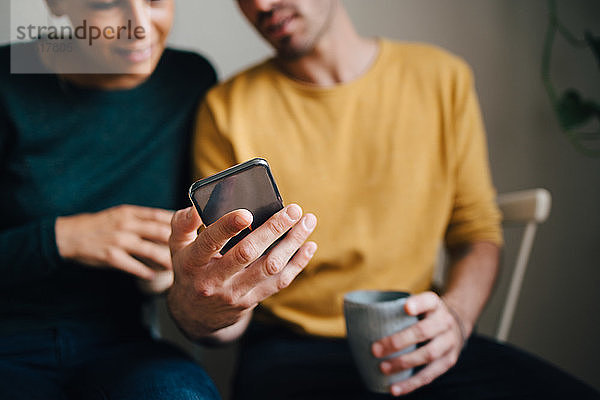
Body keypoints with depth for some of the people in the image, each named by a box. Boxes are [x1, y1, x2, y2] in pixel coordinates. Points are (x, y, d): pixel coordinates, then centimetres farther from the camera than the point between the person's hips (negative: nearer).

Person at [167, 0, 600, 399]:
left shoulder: (442, 77, 3)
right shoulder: (228, 108, -3)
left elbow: (478, 231, 8)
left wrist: (456, 313, -13)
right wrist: (196, 301, -31)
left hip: (418, 343, 3)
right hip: (292, 349, -2)